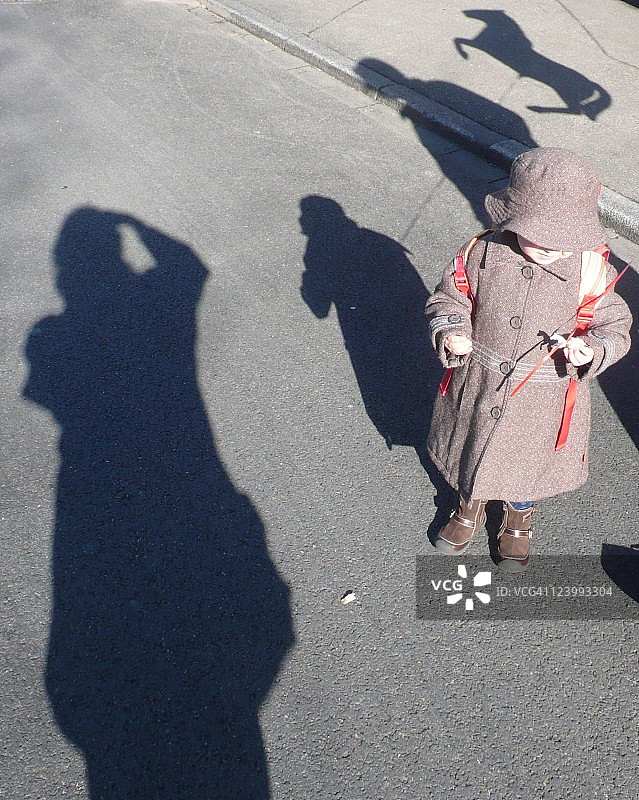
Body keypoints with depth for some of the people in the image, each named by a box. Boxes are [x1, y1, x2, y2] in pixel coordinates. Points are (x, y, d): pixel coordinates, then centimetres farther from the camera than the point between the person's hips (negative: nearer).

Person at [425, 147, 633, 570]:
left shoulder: (591, 271, -17)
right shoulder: (483, 253, -16)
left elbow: (615, 326, -5)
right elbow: (449, 297, -3)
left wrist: (594, 349, -27)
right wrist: (450, 334, -22)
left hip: (544, 399, 0)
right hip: (478, 386, 1)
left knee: (528, 459, 24)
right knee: (472, 451, 24)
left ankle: (519, 518, 58)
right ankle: (470, 507, 58)